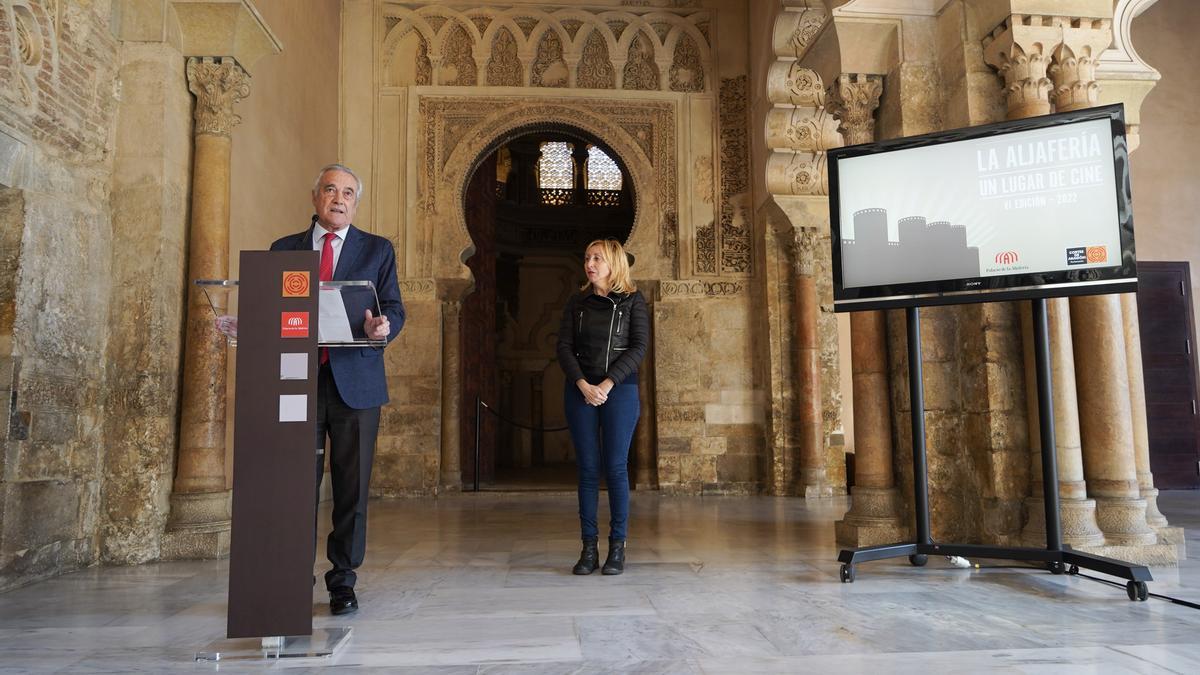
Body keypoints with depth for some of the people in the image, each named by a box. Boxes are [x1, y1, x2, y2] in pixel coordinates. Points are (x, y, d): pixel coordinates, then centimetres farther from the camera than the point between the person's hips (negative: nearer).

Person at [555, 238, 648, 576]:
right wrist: (584, 385, -11)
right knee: (587, 468, 1)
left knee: (615, 468, -3)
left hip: (620, 390, -2)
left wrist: (607, 384, -14)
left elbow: (639, 347, -5)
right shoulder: (576, 303, 11)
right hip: (580, 391, 2)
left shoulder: (633, 301, 3)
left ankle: (617, 547, 4)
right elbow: (564, 347, 3)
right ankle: (589, 548, 5)